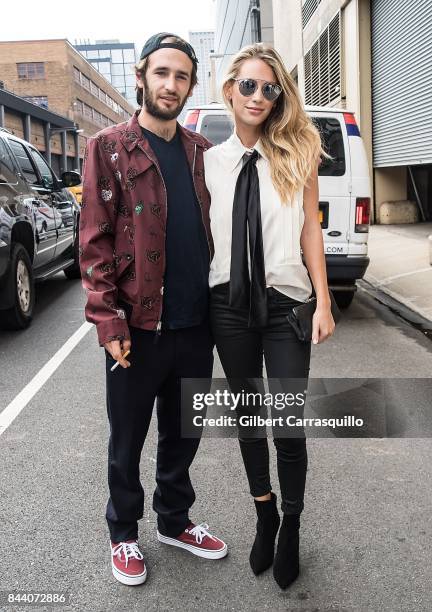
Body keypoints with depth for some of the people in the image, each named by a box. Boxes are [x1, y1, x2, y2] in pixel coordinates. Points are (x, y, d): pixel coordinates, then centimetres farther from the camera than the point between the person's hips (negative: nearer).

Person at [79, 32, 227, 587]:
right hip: (137, 326, -4)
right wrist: (107, 318, -16)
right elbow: (95, 240, -9)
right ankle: (123, 533, 34)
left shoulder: (201, 151, 11)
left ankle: (174, 521, 39)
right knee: (128, 441, 12)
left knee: (183, 435, 18)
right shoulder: (109, 147, -4)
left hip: (195, 324, 5)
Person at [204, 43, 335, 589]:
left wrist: (323, 301, -4)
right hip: (230, 304, 2)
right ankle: (264, 518, 35)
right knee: (248, 420, 14)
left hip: (285, 303, -2)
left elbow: (310, 229, 1)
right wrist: (199, 303, 5)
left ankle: (291, 529, 26)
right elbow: (204, 234, 8)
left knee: (289, 427, 2)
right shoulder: (210, 161, 5)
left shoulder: (296, 154, 1)